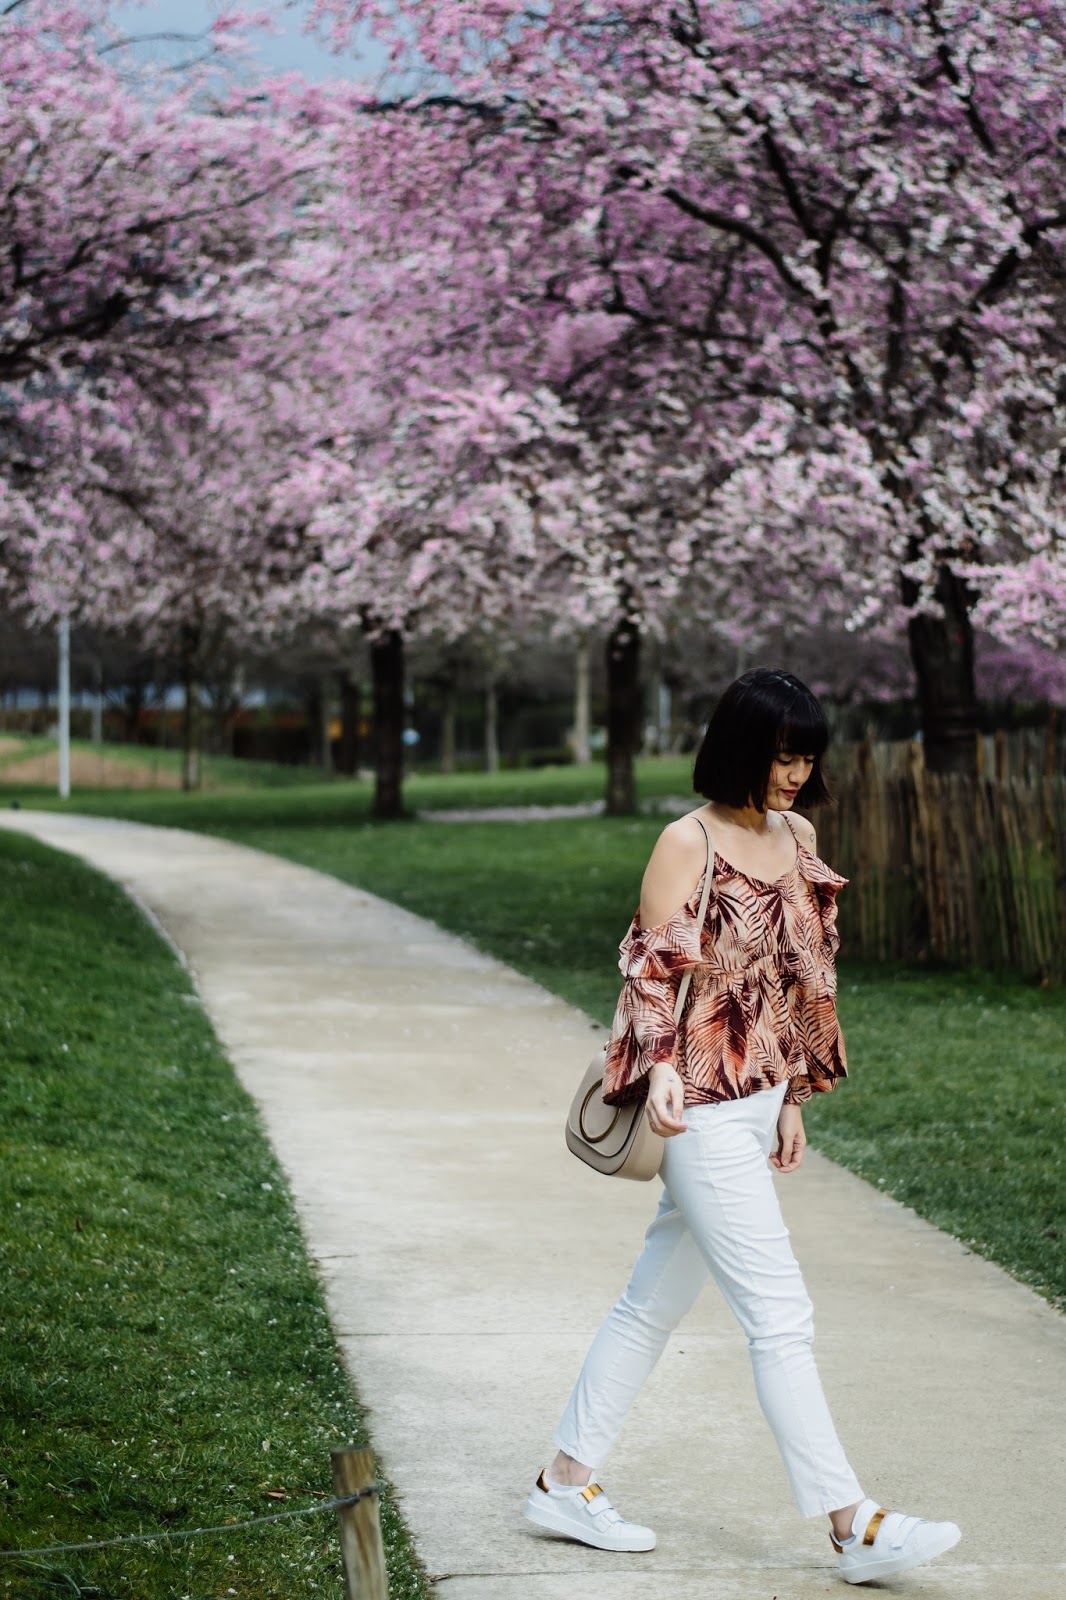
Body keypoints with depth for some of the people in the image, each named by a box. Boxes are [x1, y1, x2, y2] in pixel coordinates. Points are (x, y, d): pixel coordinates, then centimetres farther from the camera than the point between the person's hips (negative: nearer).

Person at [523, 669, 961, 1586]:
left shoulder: (798, 838, 11)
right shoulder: (688, 843, -11)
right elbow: (655, 973, -13)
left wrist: (795, 1097, 18)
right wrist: (661, 1068, -29)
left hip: (758, 1103, 8)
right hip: (703, 1110, -8)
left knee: (656, 1302, 14)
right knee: (781, 1318, -7)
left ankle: (567, 1485, 25)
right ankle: (853, 1526, -5)